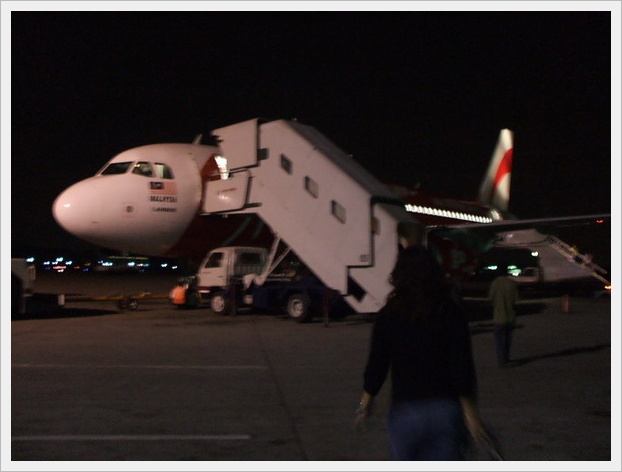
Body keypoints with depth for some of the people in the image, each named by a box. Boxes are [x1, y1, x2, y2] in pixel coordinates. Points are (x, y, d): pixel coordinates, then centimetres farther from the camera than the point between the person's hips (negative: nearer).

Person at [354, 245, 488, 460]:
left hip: (405, 410, 0)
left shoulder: (388, 315, -5)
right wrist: (469, 411, -1)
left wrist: (365, 403, 11)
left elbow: (377, 365, -3)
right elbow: (463, 366, -8)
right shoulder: (451, 313, -5)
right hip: (446, 409, 1)